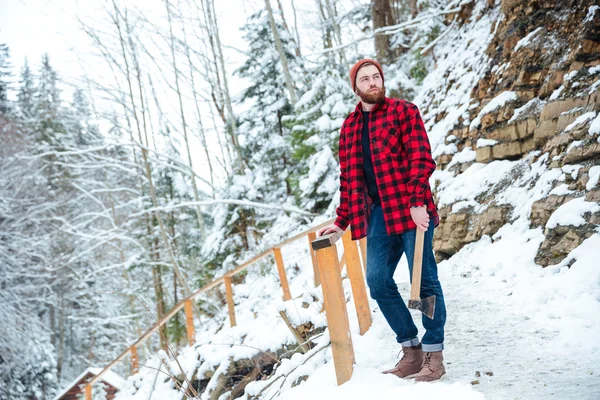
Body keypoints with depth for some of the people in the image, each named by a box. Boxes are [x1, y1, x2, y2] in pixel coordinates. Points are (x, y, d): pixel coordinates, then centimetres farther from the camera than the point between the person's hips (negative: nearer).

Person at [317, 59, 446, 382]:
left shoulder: (403, 111, 0)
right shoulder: (350, 126, 16)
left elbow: (421, 159, -9)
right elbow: (348, 176, 19)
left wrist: (417, 203, -20)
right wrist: (341, 221, 15)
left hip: (411, 209, -5)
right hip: (378, 212, 6)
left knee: (424, 280, -2)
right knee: (378, 282, 3)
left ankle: (434, 354, 10)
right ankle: (411, 351, 17)